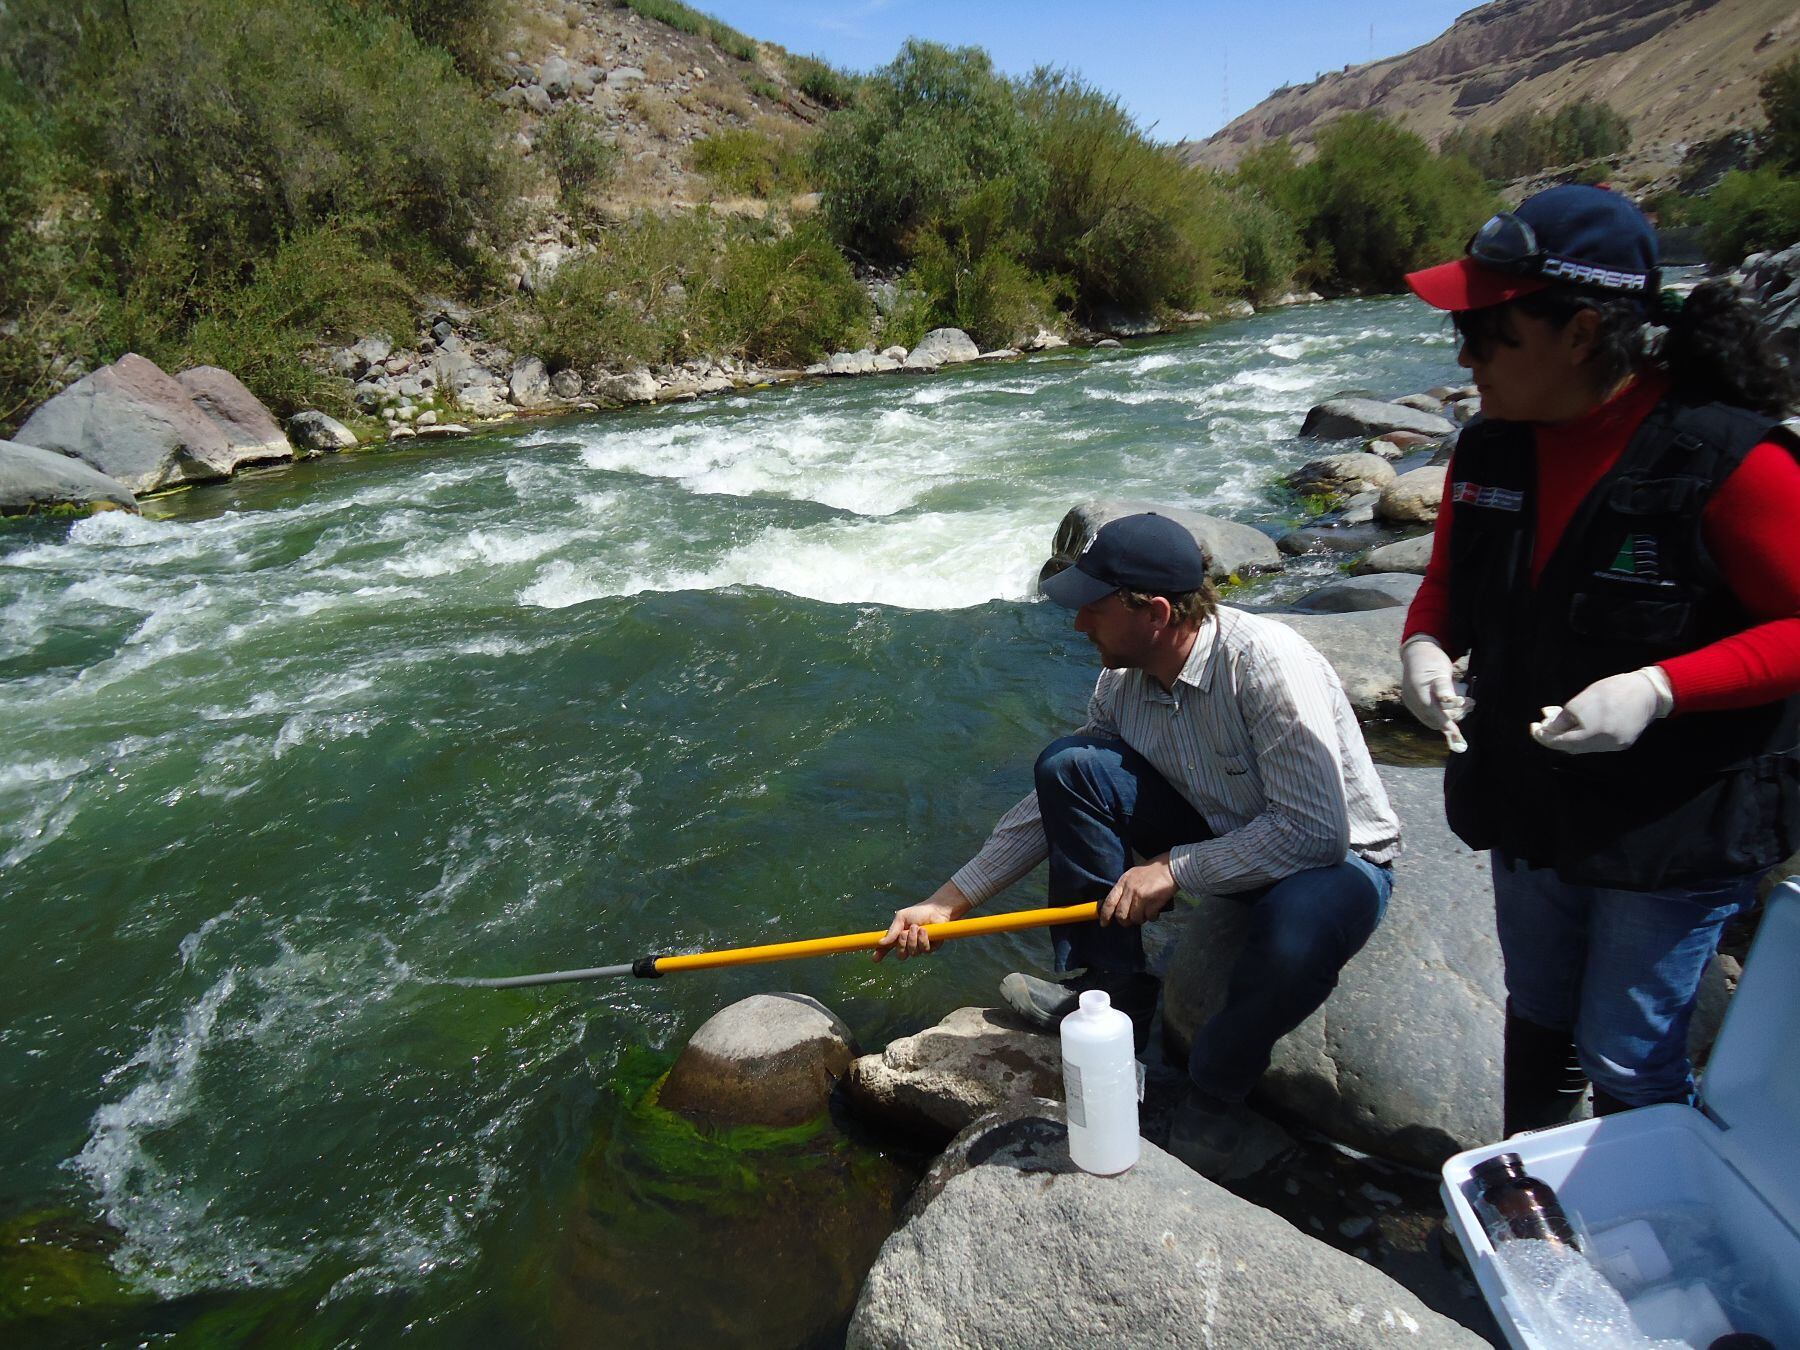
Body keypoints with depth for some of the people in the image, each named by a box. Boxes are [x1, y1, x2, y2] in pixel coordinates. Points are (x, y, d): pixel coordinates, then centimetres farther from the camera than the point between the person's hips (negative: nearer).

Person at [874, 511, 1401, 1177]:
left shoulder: (1265, 661, -29)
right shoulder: (1121, 684, -8)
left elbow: (1316, 828, -30)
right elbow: (1057, 805, 0)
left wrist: (1174, 867, -27)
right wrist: (948, 900, -2)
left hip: (1338, 859, -5)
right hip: (1221, 834, 6)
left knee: (1295, 934, -41)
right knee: (1067, 766, -13)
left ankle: (1214, 1095, -7)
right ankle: (1109, 995, -1)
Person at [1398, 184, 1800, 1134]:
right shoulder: (1490, 449, -5)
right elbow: (1448, 582, 9)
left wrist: (1658, 690, -31)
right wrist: (1424, 645, -12)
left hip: (1676, 824, -6)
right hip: (1529, 806, 6)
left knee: (1629, 1062, 8)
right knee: (1538, 1020, 25)